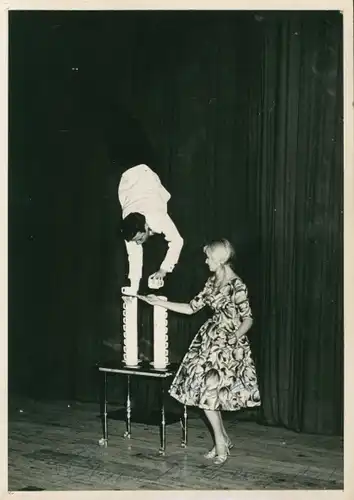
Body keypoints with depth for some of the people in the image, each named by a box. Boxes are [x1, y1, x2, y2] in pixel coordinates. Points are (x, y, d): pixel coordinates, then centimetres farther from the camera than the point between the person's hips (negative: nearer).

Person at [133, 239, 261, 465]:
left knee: (207, 392, -7)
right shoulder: (213, 282, 9)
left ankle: (221, 442, 8)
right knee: (209, 393, 7)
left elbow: (248, 319, -11)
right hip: (210, 339, 8)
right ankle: (223, 440, 20)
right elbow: (192, 307, 12)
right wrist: (160, 303, 9)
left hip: (228, 343, -7)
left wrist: (234, 338, -27)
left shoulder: (237, 285, -14)